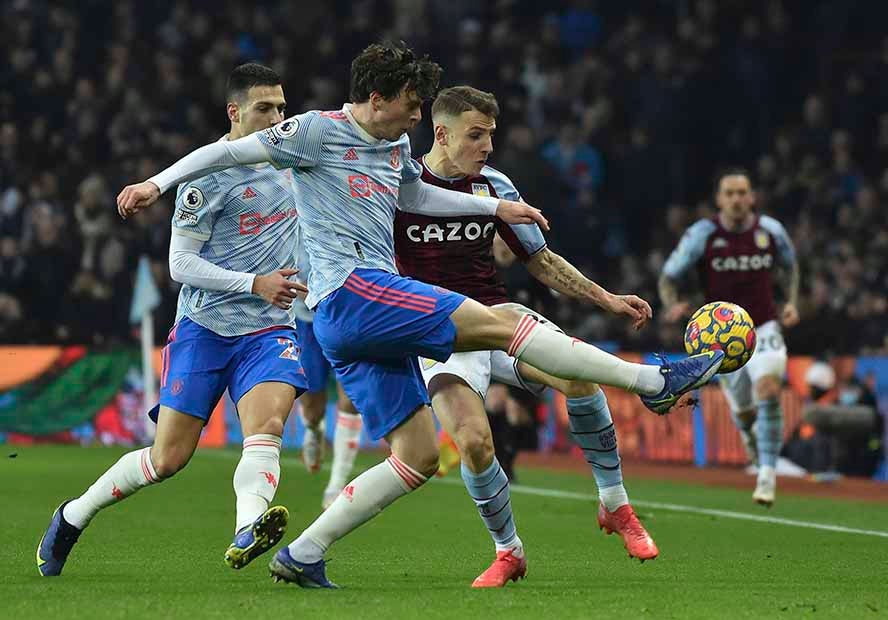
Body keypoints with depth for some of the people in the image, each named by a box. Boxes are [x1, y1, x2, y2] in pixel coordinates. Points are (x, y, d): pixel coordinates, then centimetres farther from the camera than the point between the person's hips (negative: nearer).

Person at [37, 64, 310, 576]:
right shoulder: (208, 173, -11)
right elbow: (180, 263, -13)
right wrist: (254, 284, -21)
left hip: (270, 330, 4)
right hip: (204, 326, -4)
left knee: (267, 426, -26)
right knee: (167, 459, -3)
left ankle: (247, 533, -49)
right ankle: (73, 517, 20)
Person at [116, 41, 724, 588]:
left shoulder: (396, 148, 21)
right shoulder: (321, 130, -3)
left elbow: (413, 195, 41)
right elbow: (231, 150, 0)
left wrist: (496, 206, 37)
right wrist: (158, 183, -6)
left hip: (372, 318, 10)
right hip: (351, 291, -10)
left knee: (419, 457, 5)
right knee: (505, 321, -14)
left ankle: (303, 554, 5)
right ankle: (651, 380, -13)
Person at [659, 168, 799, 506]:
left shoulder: (771, 231, -4)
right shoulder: (702, 235, -10)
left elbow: (789, 266, 17)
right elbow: (668, 277, -4)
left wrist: (791, 302, 3)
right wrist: (673, 305, -24)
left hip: (764, 329, 0)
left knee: (768, 390, -25)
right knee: (743, 410, 8)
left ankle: (768, 474, -17)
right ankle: (750, 432, 49)